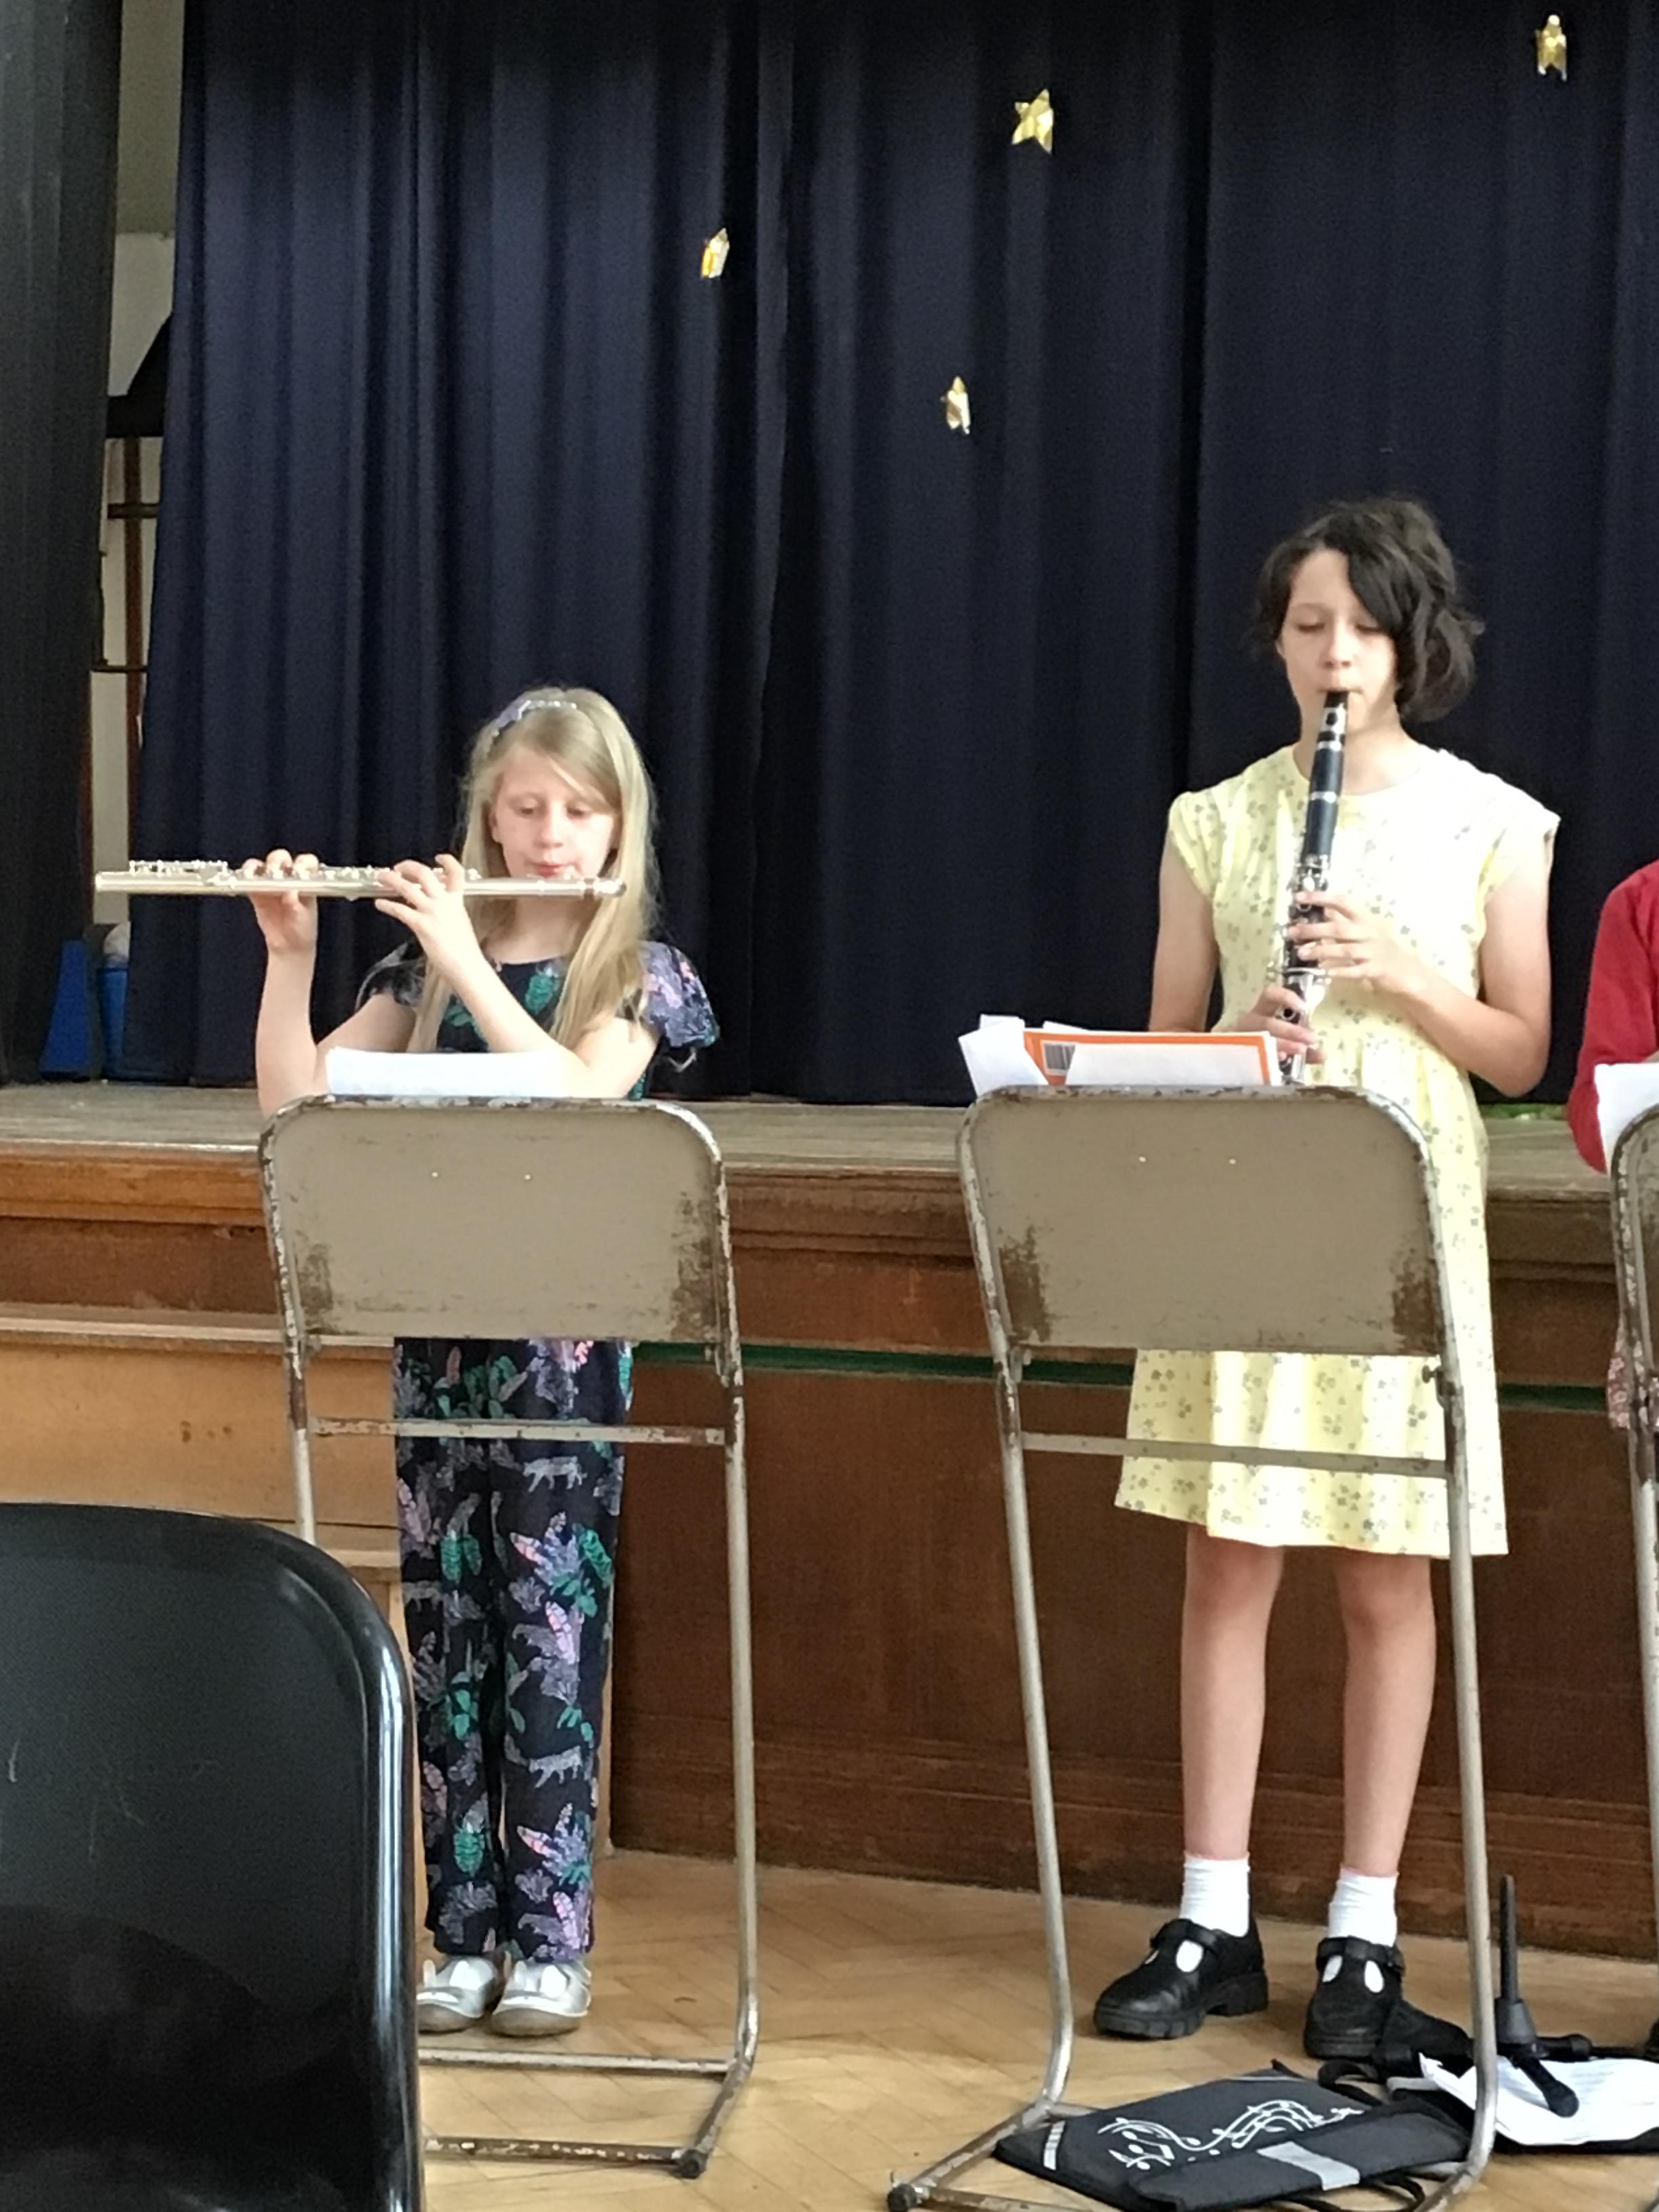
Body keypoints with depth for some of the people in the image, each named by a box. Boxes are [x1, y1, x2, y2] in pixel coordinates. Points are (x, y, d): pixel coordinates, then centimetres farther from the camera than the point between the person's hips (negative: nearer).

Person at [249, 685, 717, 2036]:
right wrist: (291, 953, -10)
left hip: (566, 1335, -3)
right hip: (438, 1328, 4)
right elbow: (291, 1104, 2)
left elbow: (575, 1094, -20)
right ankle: (464, 1930, 14)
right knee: (446, 1624, 6)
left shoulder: (641, 974, 0)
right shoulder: (427, 961, 9)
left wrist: (467, 956, -19)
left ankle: (554, 1935, 6)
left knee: (552, 1627, -2)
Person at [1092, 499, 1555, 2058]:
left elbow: (1523, 1054, 3)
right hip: (1239, 1221, 2)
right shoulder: (1214, 821, 8)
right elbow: (1164, 1045, 9)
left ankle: (1365, 1935, 13)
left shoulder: (1489, 823, 3)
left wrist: (1400, 976, -13)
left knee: (1385, 1578, 3)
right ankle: (1212, 1925, 13)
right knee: (1226, 1566, 3)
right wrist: (1243, 1043, -13)